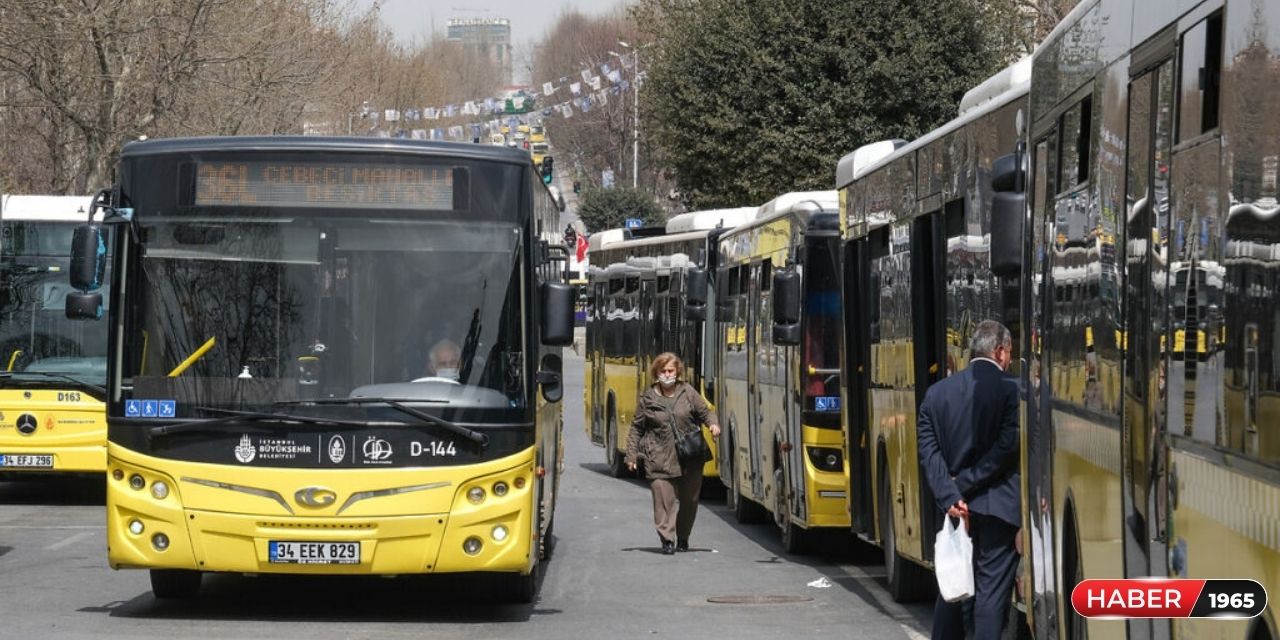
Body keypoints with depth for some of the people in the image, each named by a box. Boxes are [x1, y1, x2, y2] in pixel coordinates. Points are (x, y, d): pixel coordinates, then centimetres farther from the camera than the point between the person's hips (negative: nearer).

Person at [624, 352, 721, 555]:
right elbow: (636, 428, 8)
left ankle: (683, 538, 25)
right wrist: (632, 455, 4)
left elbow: (704, 412, 11)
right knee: (663, 500, -9)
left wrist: (713, 424, -11)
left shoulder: (688, 392, 3)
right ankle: (667, 540, -4)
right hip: (660, 460, -1)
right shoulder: (647, 398, 2)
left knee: (689, 500, 9)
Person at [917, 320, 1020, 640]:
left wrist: (950, 496, -7)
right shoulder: (1012, 390, -9)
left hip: (955, 507, 5)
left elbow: (928, 449, -1)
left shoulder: (938, 392, 6)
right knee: (992, 590, -1)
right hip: (997, 506, -5)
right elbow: (1006, 447, -18)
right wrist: (965, 484, -11)